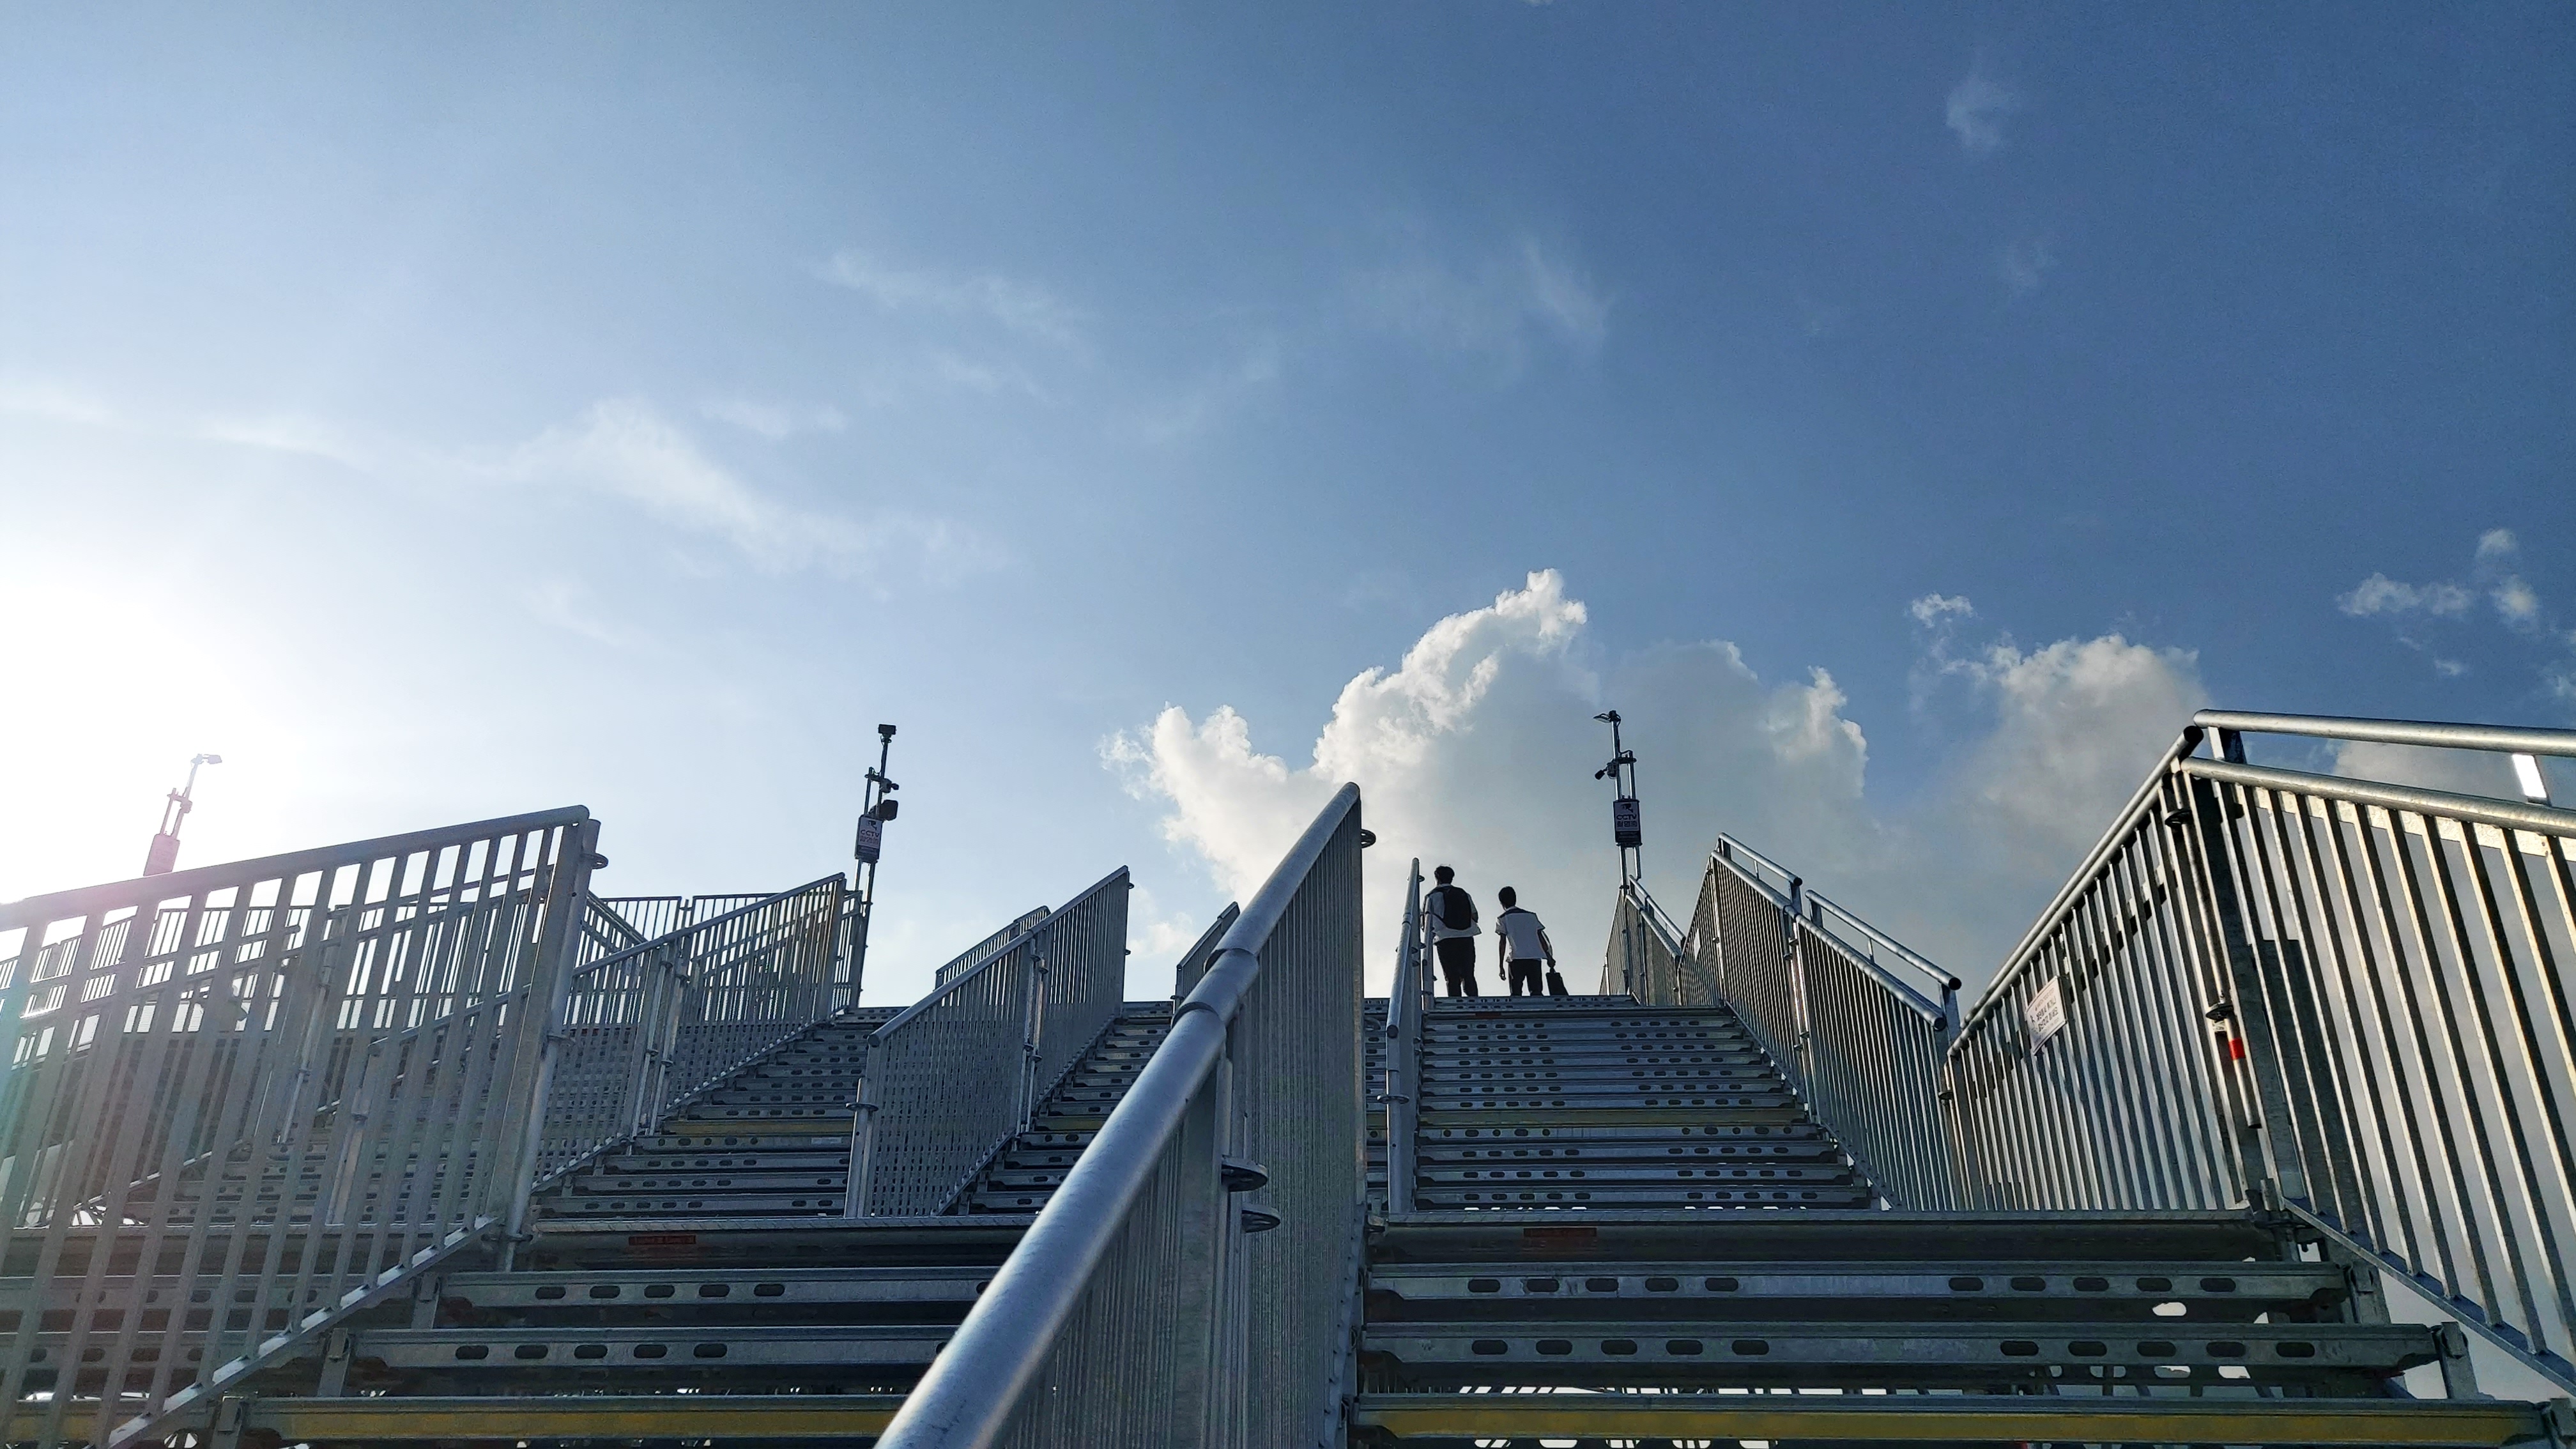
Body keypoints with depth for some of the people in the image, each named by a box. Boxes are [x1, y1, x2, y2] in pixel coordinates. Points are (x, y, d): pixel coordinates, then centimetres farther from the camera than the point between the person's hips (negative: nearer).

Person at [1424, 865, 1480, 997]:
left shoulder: (1432, 896, 6)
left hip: (1446, 940, -3)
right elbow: (1475, 917, 13)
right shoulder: (1465, 895, 16)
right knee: (1469, 975, 7)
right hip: (1467, 939, 3)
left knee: (1452, 978, -2)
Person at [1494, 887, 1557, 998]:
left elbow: (1502, 942, 1)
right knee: (1536, 992, 3)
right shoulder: (1532, 916, 20)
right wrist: (1549, 957, 15)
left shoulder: (1502, 919, 9)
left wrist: (1501, 966, -1)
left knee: (1516, 993, -1)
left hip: (1516, 959, -3)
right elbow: (1541, 937, 14)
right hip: (1535, 958, 3)